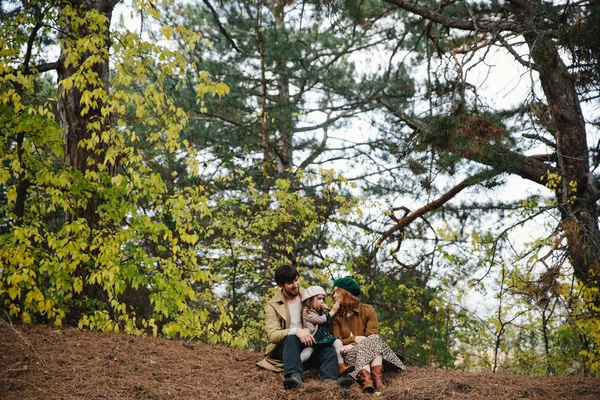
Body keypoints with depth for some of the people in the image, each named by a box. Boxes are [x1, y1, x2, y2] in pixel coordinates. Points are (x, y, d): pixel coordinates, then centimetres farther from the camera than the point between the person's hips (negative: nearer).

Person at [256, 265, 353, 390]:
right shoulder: (273, 305, -2)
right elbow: (272, 335, -16)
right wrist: (295, 331, -34)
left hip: (308, 343, 3)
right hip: (285, 345, -3)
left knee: (328, 347, -29)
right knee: (291, 338, -37)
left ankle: (329, 380, -55)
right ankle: (295, 376, -59)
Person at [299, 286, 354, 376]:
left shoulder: (321, 311, 21)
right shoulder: (307, 312, -2)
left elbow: (329, 324, 23)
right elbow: (318, 320, -15)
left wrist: (326, 312, 7)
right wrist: (332, 312, -10)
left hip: (324, 337, 7)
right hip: (312, 338, -7)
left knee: (337, 342, -12)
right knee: (308, 351, -33)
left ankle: (341, 366, -18)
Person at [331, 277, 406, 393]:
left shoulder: (368, 310, 3)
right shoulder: (336, 316, 7)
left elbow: (373, 336, -9)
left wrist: (352, 346, -23)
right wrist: (354, 339, -21)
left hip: (371, 349, 1)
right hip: (351, 353, -1)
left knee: (373, 341, -31)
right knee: (362, 349, -33)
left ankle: (377, 378, -50)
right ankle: (366, 380, -61)